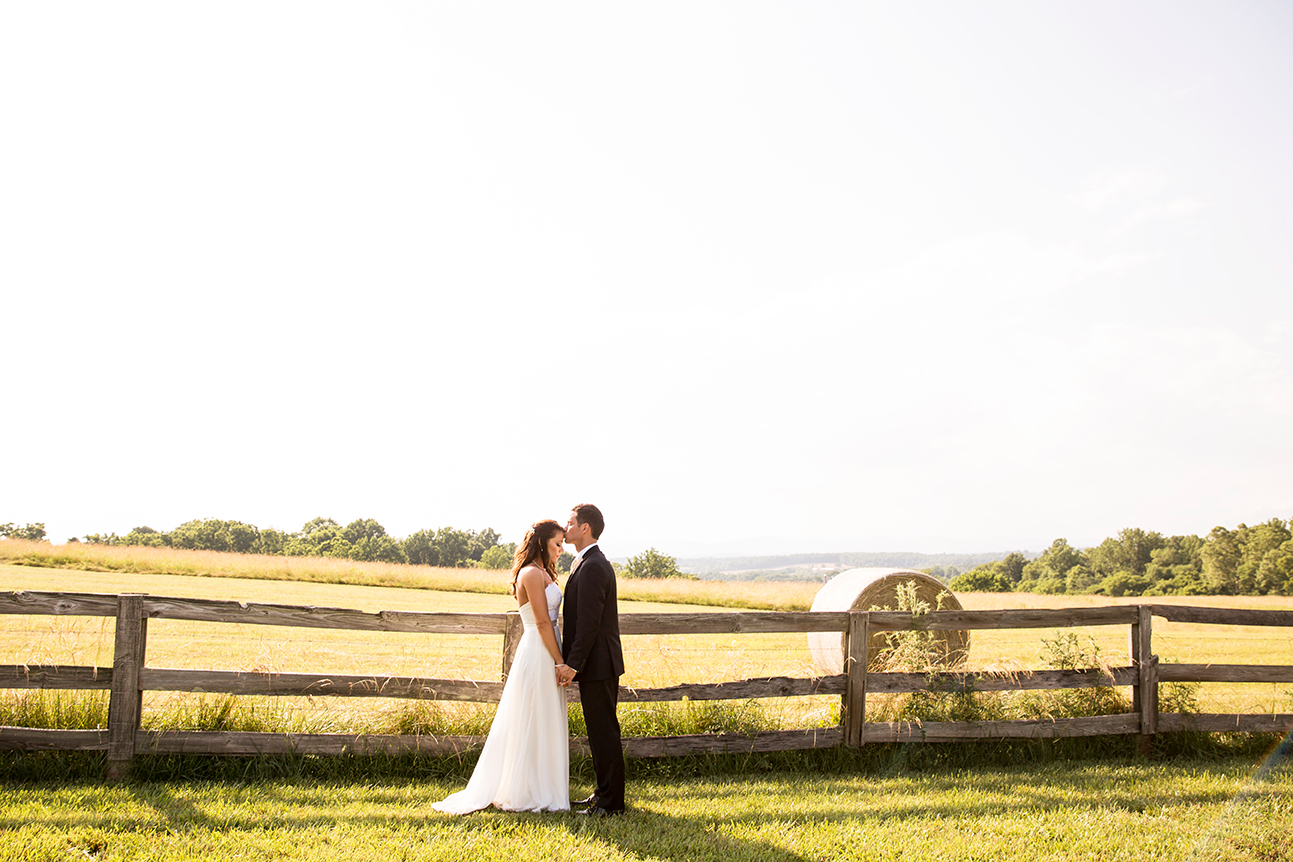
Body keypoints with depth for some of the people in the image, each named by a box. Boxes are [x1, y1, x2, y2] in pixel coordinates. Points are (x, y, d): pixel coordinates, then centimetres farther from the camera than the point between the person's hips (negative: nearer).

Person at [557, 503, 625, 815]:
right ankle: (605, 792, 24)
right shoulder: (590, 562, 15)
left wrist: (572, 664, -19)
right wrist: (571, 660, 17)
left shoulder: (592, 567, -18)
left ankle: (611, 801, 3)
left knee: (604, 732, -3)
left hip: (598, 664, -10)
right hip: (598, 664, 10)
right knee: (600, 731, 15)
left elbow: (589, 623, -21)